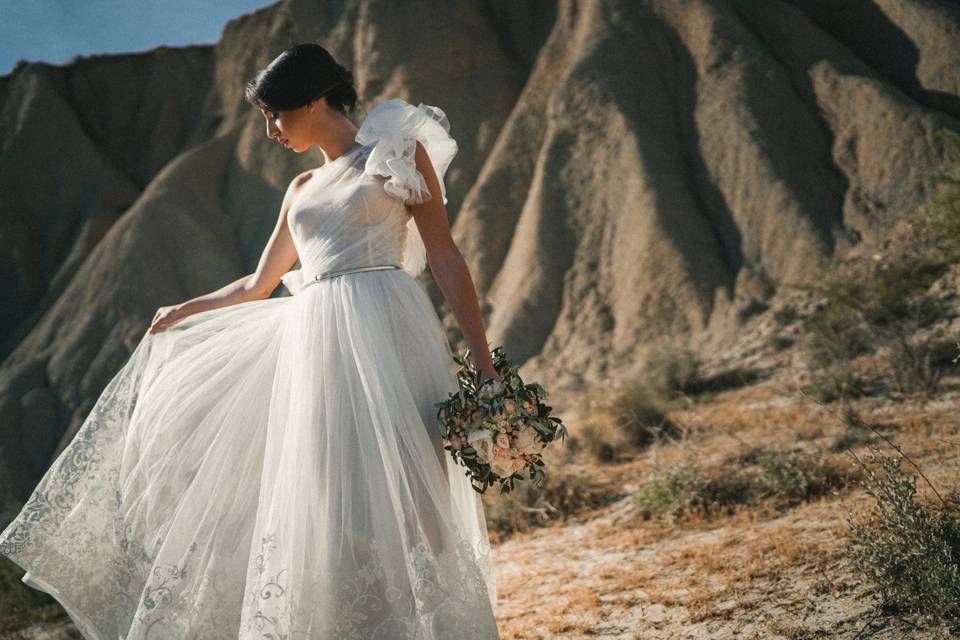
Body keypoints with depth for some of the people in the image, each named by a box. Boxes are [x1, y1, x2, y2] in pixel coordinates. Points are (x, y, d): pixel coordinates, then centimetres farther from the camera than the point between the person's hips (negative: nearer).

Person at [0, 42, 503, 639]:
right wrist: (183, 312, 41)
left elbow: (446, 259, -1)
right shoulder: (303, 189, 24)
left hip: (382, 332, -6)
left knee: (387, 503, -12)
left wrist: (485, 366, -9)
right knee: (315, 507, 2)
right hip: (313, 344, 6)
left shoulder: (398, 153, 5)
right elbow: (257, 286, 34)